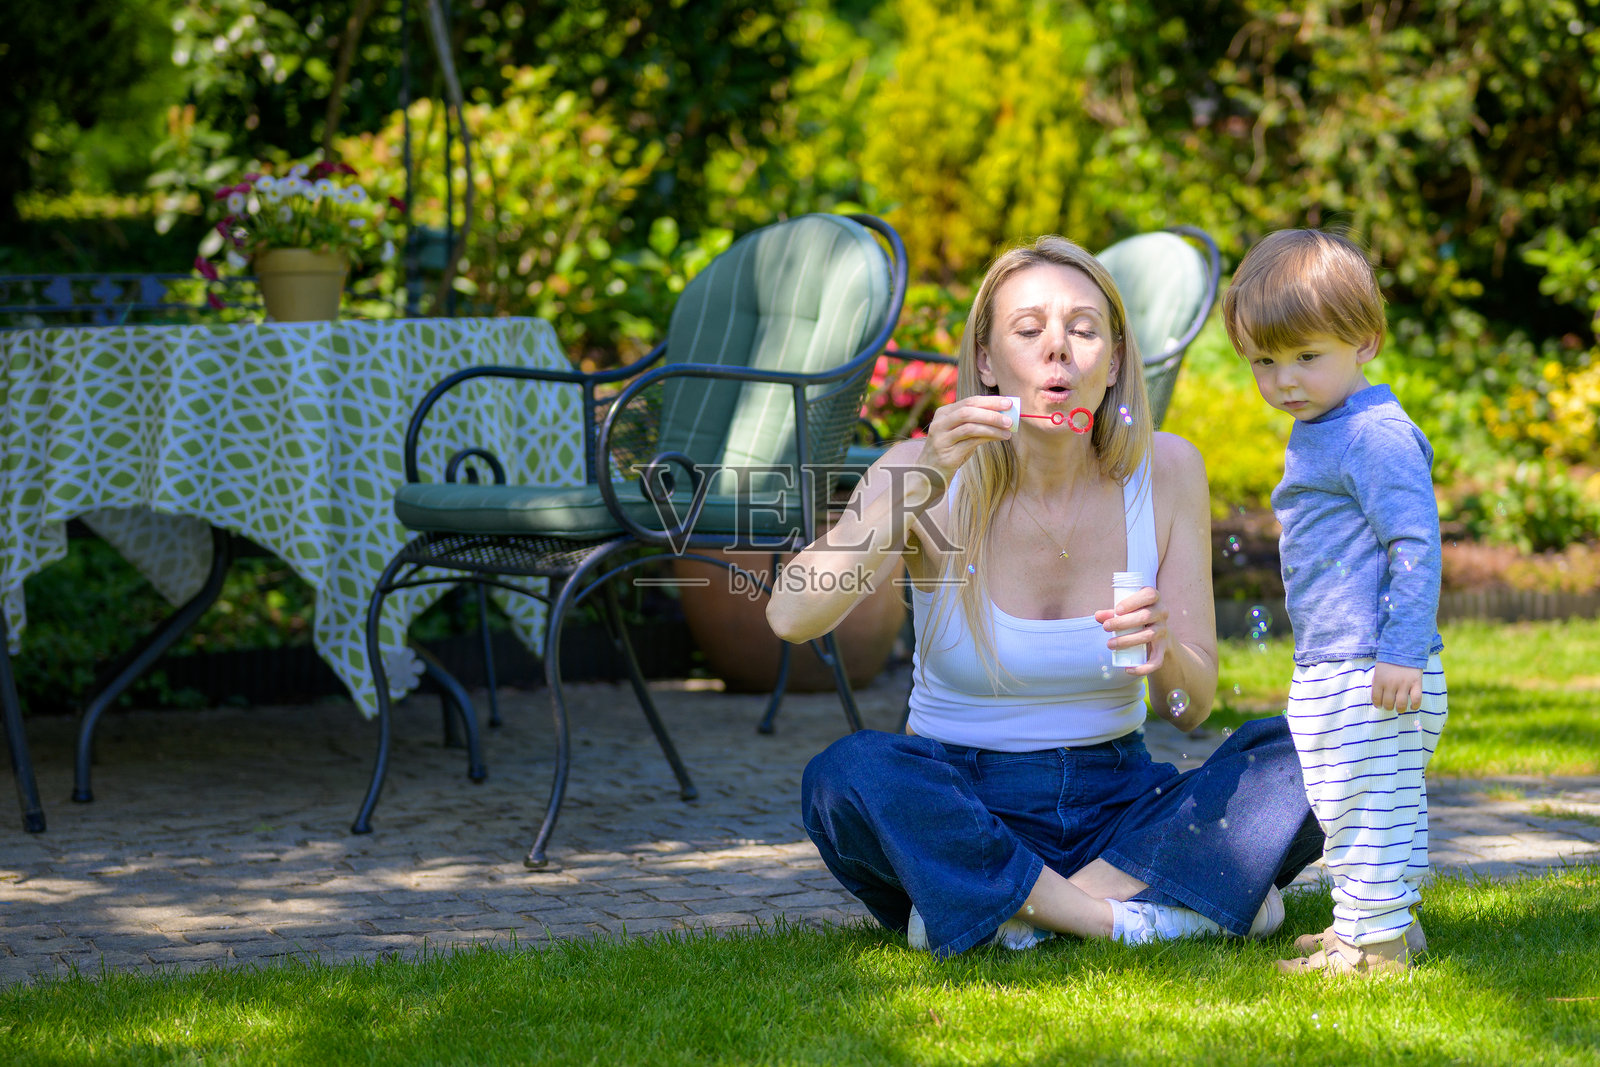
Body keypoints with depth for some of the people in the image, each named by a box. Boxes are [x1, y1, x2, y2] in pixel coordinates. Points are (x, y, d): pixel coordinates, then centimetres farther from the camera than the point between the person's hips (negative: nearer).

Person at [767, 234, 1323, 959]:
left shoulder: (1164, 470, -4)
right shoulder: (931, 473, -9)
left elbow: (1190, 708, -5)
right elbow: (790, 616, -26)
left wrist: (1163, 651, -28)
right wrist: (921, 484, -34)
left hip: (1116, 804, 2)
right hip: (957, 810, -2)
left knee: (1296, 757, -22)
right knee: (846, 776, -33)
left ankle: (1011, 912, -21)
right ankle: (1137, 912, -23)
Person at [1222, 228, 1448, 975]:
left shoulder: (1377, 436, -18)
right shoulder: (1319, 435, 16)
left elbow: (1416, 544, -22)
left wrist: (1401, 652, -24)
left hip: (1368, 674, -10)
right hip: (1332, 669, 10)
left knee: (1361, 803, -5)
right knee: (1385, 804, 19)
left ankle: (1372, 940, 2)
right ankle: (1391, 917, 30)